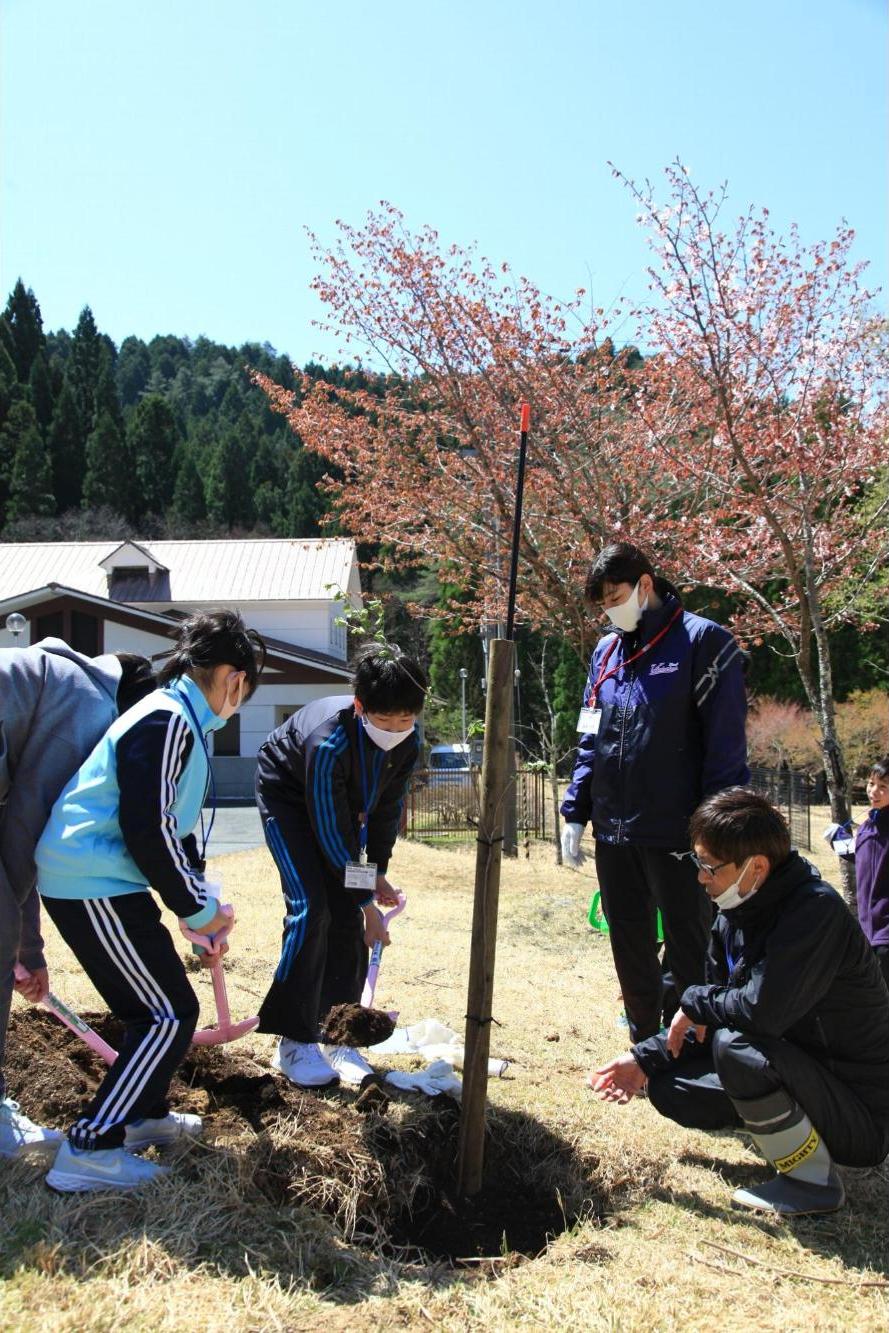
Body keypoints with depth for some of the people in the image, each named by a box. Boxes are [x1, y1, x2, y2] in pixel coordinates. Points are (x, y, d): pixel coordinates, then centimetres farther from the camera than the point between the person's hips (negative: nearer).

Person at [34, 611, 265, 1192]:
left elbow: (173, 826, 23)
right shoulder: (165, 722, -19)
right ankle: (88, 1149, -1)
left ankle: (144, 1115, 36)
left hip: (101, 884, 10)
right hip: (93, 887, -10)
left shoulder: (183, 722, 15)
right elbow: (147, 832, -23)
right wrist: (198, 909, -12)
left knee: (159, 1008, 20)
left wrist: (206, 901, 18)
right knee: (171, 1016, -6)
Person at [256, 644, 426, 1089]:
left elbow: (388, 804, -4)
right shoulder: (330, 741, -40)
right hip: (287, 796, -6)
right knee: (310, 908, -18)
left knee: (347, 915, -4)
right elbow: (331, 833, -33)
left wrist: (377, 873, -2)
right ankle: (294, 1043, -8)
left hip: (340, 800, 6)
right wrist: (368, 903, -25)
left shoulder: (408, 739, -22)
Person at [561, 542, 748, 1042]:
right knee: (630, 950, 15)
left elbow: (727, 746, -10)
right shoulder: (606, 651, 12)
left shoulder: (703, 641, -7)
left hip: (677, 834, -6)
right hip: (614, 833, 7)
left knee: (688, 953, 5)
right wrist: (575, 813, 10)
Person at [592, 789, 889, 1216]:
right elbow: (710, 1022, 10)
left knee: (737, 1046, -31)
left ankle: (813, 1180, -9)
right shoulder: (732, 919, 1)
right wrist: (645, 1058, -2)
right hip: (799, 1071, 9)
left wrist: (695, 1001, -18)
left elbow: (763, 1008, -38)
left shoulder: (816, 911, -26)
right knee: (667, 1087, 2)